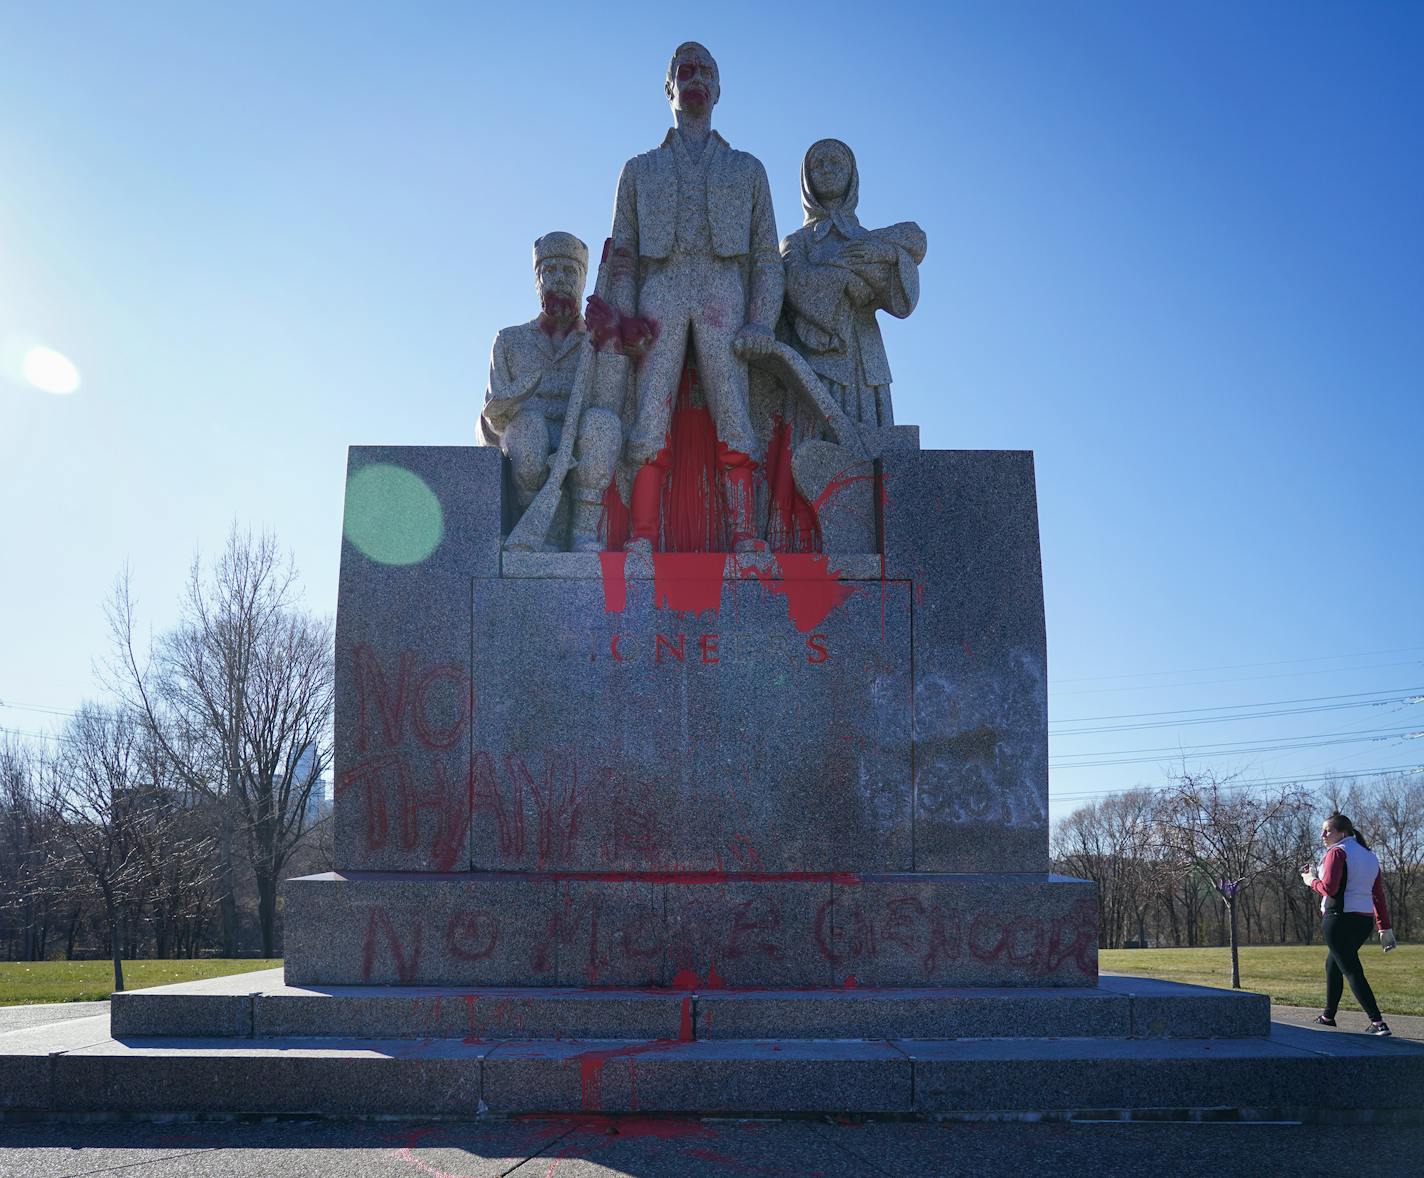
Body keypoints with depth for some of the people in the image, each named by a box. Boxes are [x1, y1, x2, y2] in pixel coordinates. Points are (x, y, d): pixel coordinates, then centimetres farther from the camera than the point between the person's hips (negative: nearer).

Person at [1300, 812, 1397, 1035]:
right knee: (1332, 964, 22)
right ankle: (1328, 1015, 29)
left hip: (1339, 918, -9)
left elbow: (1329, 888, -18)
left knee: (1352, 971, -8)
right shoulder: (1369, 855, 16)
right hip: (1365, 921, 9)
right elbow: (1379, 895, 14)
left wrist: (1312, 881, 2)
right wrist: (1385, 927, 13)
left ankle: (1378, 1022, -17)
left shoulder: (1337, 852, -9)